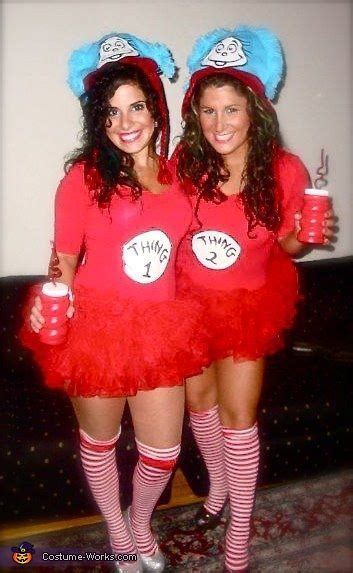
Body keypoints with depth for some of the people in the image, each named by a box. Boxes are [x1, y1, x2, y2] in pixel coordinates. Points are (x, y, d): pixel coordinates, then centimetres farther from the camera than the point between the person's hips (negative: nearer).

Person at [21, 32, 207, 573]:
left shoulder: (176, 172, 5)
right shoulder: (85, 174, -7)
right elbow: (65, 253, -4)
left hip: (160, 328, 3)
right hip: (97, 325, -3)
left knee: (163, 451, 11)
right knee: (100, 440, 17)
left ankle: (141, 524, 46)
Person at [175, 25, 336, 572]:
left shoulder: (285, 172, -18)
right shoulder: (186, 162, -16)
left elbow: (286, 244, -5)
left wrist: (306, 234, -25)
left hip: (248, 302, -2)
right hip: (191, 298, 3)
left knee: (237, 413, 3)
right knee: (199, 396, 17)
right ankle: (219, 484, 47)